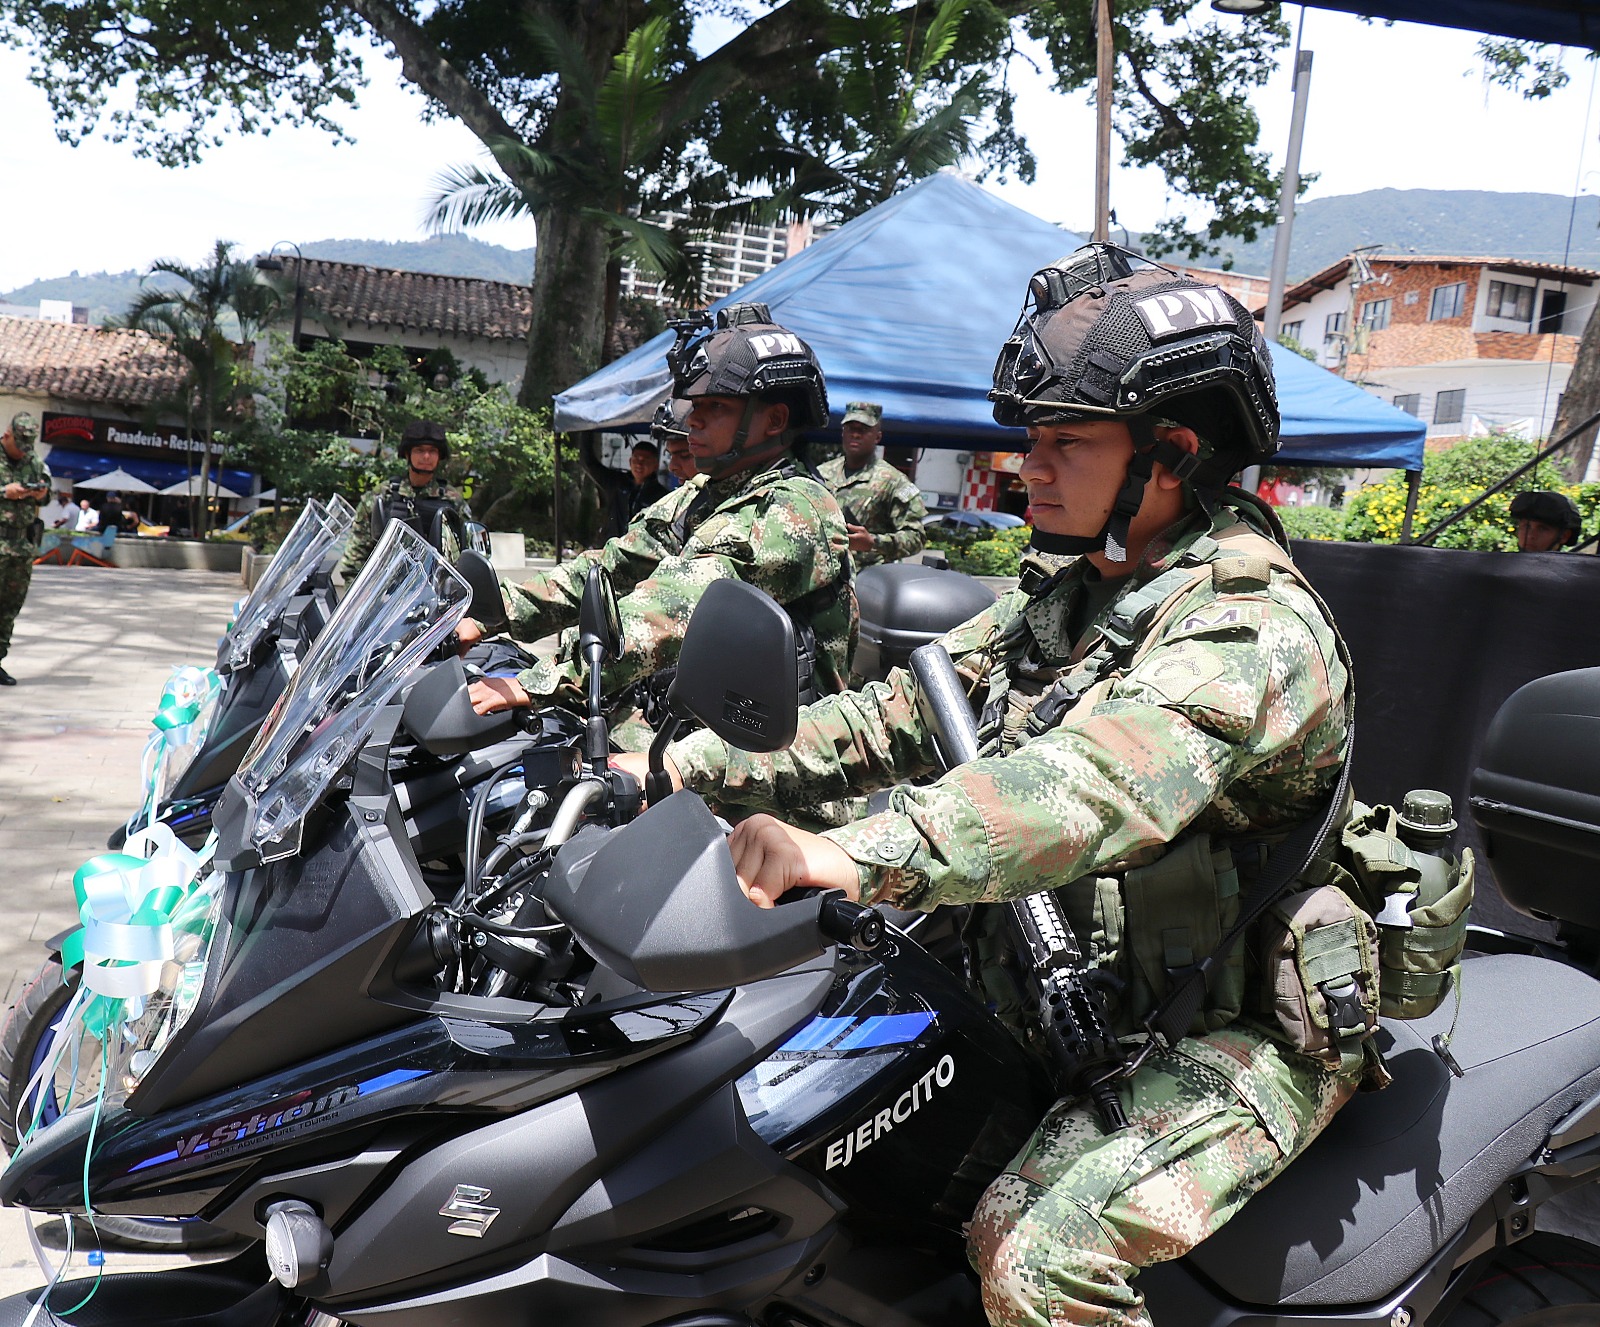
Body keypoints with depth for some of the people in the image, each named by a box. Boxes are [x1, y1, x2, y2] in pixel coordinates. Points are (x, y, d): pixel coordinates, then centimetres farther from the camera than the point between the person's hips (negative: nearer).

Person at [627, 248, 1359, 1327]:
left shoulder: (1251, 627, -22)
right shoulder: (1069, 598, 7)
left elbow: (1095, 787, -41)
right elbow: (902, 711, 6)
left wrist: (854, 857, -54)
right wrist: (692, 766, -4)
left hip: (1241, 1038, -8)